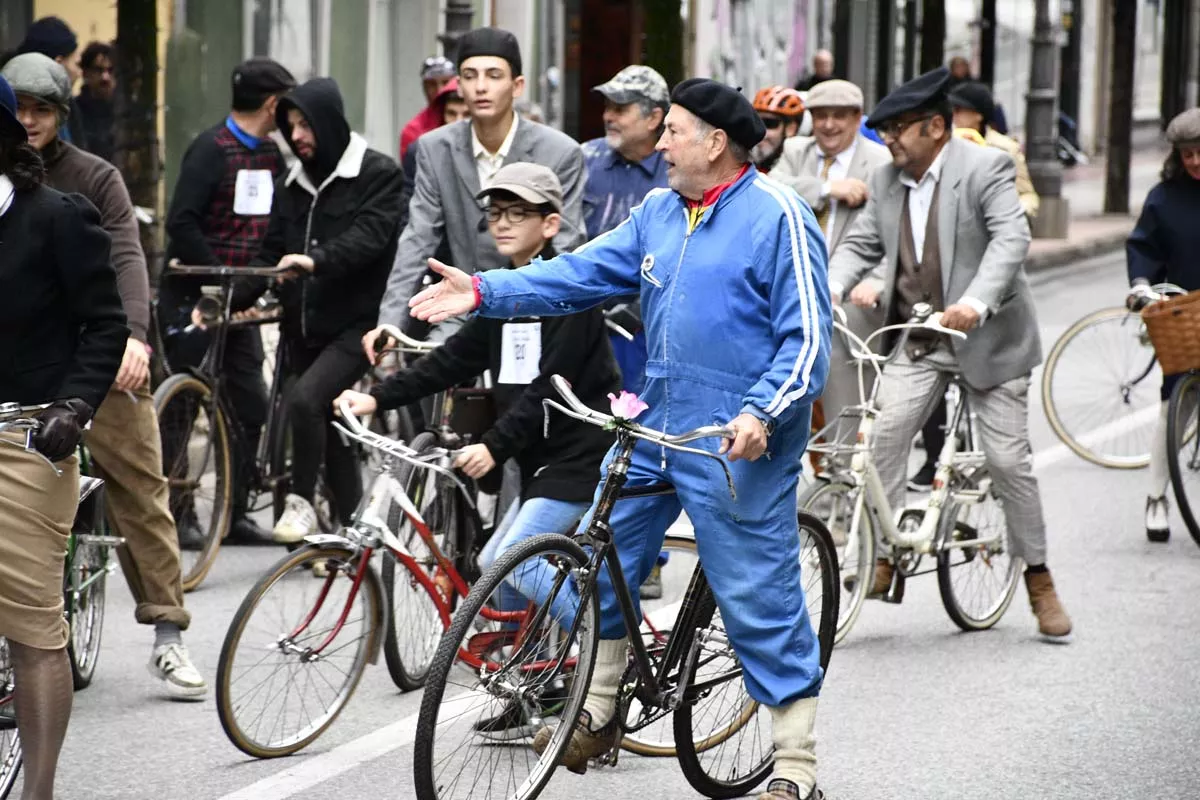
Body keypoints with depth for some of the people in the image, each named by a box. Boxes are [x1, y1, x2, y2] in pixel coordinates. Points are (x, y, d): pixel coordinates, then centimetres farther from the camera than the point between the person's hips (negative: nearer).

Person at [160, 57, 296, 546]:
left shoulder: (270, 156, 11)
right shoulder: (212, 149, -13)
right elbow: (182, 223, -20)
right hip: (193, 298, -7)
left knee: (250, 407, 5)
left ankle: (235, 514, 13)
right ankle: (178, 513, 6)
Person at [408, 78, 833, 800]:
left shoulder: (778, 216, -11)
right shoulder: (660, 214, 13)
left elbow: (807, 335, -14)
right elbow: (584, 273, 11)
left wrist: (762, 414, -27)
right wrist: (484, 291, 1)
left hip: (737, 443, -8)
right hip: (655, 427, 8)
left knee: (760, 599, -5)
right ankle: (597, 714, 30)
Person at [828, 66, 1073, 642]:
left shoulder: (986, 169, -12)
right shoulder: (887, 182, 7)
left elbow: (1011, 238, -24)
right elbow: (862, 243, 9)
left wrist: (976, 302, -40)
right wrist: (830, 288, -14)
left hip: (986, 338, -5)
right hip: (917, 343, 5)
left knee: (1008, 460, -2)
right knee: (882, 439, -14)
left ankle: (1038, 578, 12)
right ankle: (881, 557, -7)